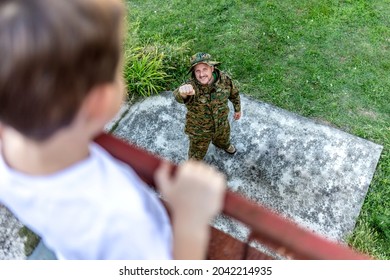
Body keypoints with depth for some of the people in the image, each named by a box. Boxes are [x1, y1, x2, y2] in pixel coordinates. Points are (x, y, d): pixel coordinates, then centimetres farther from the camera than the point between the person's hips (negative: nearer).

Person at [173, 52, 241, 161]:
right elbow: (178, 96, -59)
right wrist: (183, 92, -83)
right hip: (199, 130, -4)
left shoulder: (224, 79, -22)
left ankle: (225, 145, 72)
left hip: (222, 125, 4)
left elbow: (234, 93, 0)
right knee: (197, 154, 20)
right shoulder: (192, 86, -36)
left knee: (223, 139, 35)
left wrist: (237, 109, 15)